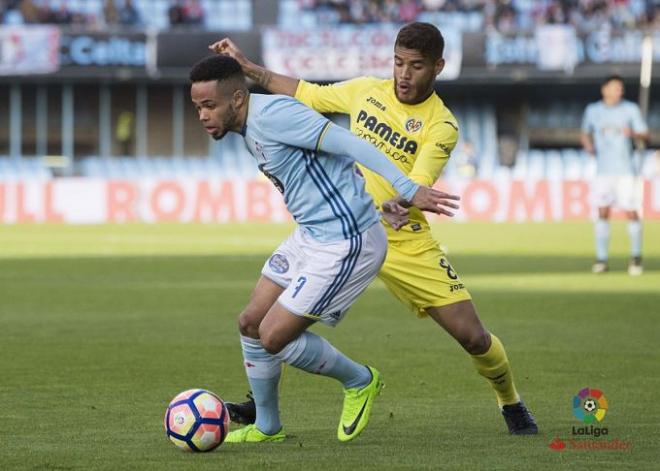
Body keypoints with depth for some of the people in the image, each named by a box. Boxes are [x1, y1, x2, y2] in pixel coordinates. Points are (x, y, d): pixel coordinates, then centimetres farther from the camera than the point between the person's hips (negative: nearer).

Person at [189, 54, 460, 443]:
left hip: (346, 245, -10)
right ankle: (266, 427, 28)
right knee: (251, 324, 12)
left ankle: (359, 381, 15)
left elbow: (349, 144, -23)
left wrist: (410, 190, -26)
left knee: (273, 338, -8)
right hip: (311, 236, 10)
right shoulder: (249, 127, 10)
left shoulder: (272, 114, -21)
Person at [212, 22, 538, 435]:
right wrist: (247, 67, 12)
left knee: (472, 335, -6)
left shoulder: (441, 126, -12)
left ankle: (512, 404, 23)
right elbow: (305, 94, 15)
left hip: (406, 242, -2)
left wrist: (389, 206, -47)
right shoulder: (366, 91, 0)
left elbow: (417, 187, -25)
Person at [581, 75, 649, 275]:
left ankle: (636, 256, 11)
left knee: (631, 213, -4)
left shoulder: (631, 109, 2)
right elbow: (586, 133, 21)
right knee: (603, 212, -3)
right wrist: (588, 145, -1)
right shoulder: (593, 110, 8)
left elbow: (645, 135, -1)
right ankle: (601, 259, 2)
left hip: (626, 170, -2)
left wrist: (633, 134, -23)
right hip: (603, 169, 2)